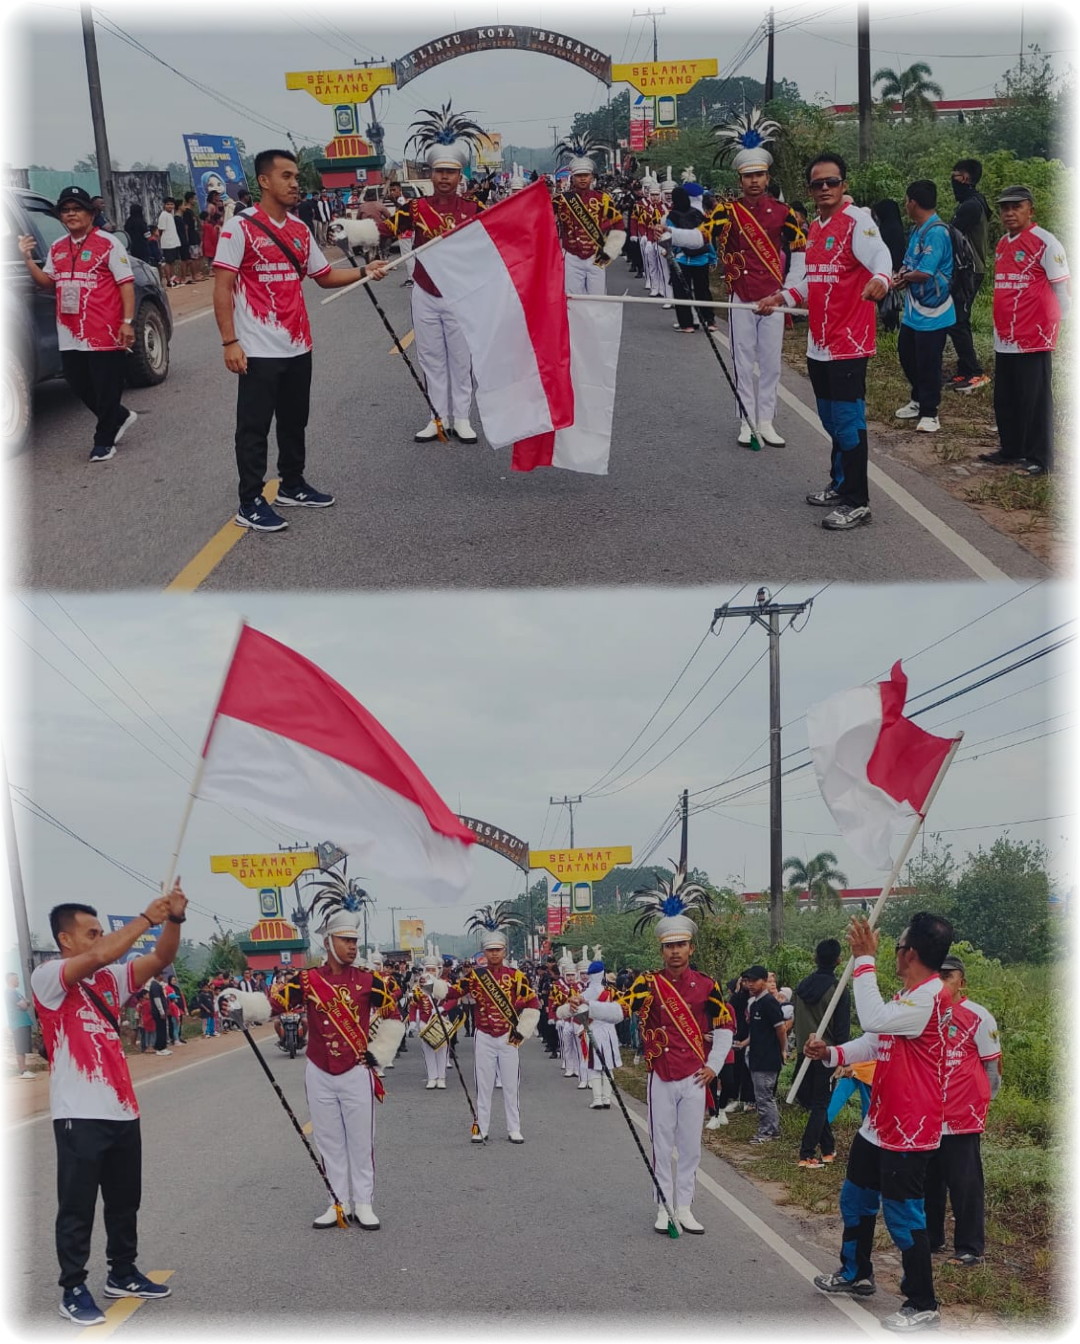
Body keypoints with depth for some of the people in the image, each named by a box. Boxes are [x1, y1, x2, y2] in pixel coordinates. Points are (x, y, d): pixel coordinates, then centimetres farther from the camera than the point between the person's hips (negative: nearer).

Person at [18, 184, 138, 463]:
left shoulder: (108, 244, -5)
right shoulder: (57, 248, 14)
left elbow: (126, 283, -7)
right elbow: (47, 282, 18)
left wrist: (127, 322, -14)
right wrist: (28, 260, 2)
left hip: (104, 333, -7)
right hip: (70, 335, 7)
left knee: (106, 388, 0)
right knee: (79, 385, 12)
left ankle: (104, 442, 11)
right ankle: (120, 418, 32)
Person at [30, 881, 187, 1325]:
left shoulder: (110, 979, 11)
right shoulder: (48, 978, -10)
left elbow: (160, 958, 3)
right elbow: (101, 955, -26)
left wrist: (174, 918, -15)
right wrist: (147, 917, -21)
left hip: (122, 1109, 7)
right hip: (79, 1115, -7)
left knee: (125, 1201, 17)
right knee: (77, 1207, 0)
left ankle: (122, 1274, 31)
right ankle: (73, 1292, 9)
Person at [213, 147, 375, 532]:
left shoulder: (299, 230, 10)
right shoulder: (241, 226, -11)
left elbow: (325, 276, 19)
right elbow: (222, 287, -13)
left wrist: (363, 272, 2)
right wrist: (229, 341, -19)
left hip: (298, 347, 7)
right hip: (259, 351, -7)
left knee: (294, 422, 17)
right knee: (254, 427, -2)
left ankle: (292, 486, 31)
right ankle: (250, 504, 3)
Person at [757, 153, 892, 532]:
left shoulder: (856, 221, -12)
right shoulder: (814, 228, 14)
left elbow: (880, 254, -30)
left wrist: (880, 278, -51)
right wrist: (784, 297, 13)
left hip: (849, 342, -9)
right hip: (819, 342, 9)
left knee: (847, 421, -7)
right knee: (830, 419, 18)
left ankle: (857, 503, -2)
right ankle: (840, 484, 33)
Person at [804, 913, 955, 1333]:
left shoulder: (930, 997, -22)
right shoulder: (905, 995, 11)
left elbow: (874, 1020, -32)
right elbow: (875, 1042, 13)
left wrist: (864, 959, -28)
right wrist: (832, 1054, -3)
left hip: (909, 1129, -11)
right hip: (879, 1122, 11)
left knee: (903, 1216, -3)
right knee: (855, 1198, 23)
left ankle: (922, 1306, 9)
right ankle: (856, 1274, 41)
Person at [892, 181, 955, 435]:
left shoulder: (936, 232, -21)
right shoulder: (916, 229, 10)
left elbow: (925, 272, -26)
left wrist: (904, 278, -7)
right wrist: (901, 274, -4)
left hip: (932, 312, -10)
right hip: (913, 309, 10)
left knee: (928, 364, -3)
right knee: (906, 354, 20)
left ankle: (929, 413, 8)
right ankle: (918, 401, 36)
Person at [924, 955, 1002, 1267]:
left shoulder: (977, 1016, -8)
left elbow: (992, 1066, -3)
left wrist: (982, 1101, -1)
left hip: (962, 1116, -5)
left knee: (964, 1183, -1)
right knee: (929, 1180, 13)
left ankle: (970, 1249, 7)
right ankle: (930, 1238, 26)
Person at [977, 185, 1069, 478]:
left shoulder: (1044, 242, -10)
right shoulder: (1002, 244, 13)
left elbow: (1061, 287, -8)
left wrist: (1057, 323, -6)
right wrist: (1002, 323, 17)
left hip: (1034, 335, -8)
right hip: (1005, 335, 8)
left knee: (1035, 399, -3)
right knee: (1005, 398, 14)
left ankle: (1039, 459, 4)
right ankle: (1011, 450, 26)